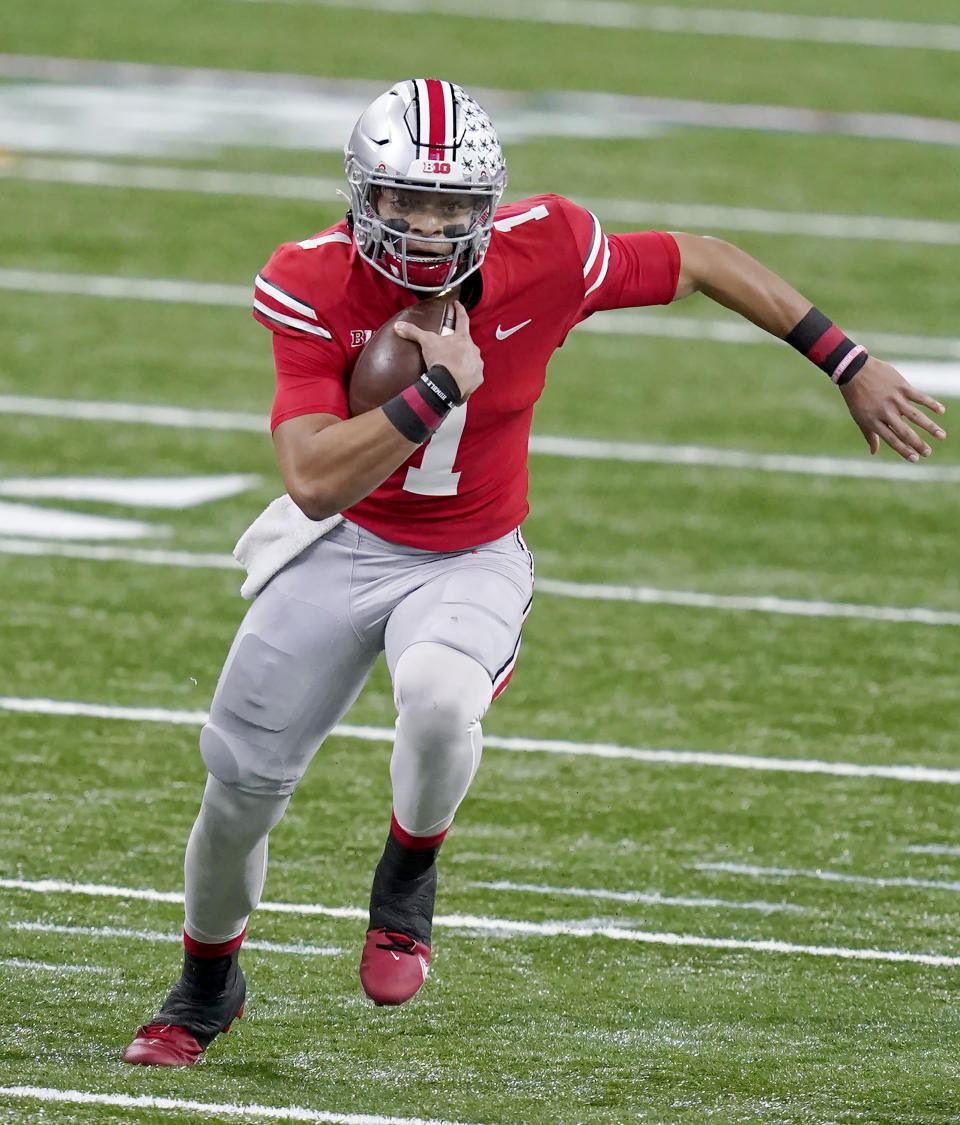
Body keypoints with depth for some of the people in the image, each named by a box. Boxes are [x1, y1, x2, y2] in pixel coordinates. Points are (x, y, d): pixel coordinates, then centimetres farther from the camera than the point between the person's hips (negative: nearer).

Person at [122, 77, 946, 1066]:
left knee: (439, 700, -35)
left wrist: (851, 367, 0)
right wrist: (439, 389, -37)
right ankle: (206, 985, 38)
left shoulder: (543, 254, -21)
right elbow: (314, 483, -30)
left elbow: (701, 264, -4)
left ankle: (409, 868, -1)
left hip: (469, 562, -1)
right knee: (241, 784, 7)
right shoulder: (312, 286, -23)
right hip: (342, 544, 1)